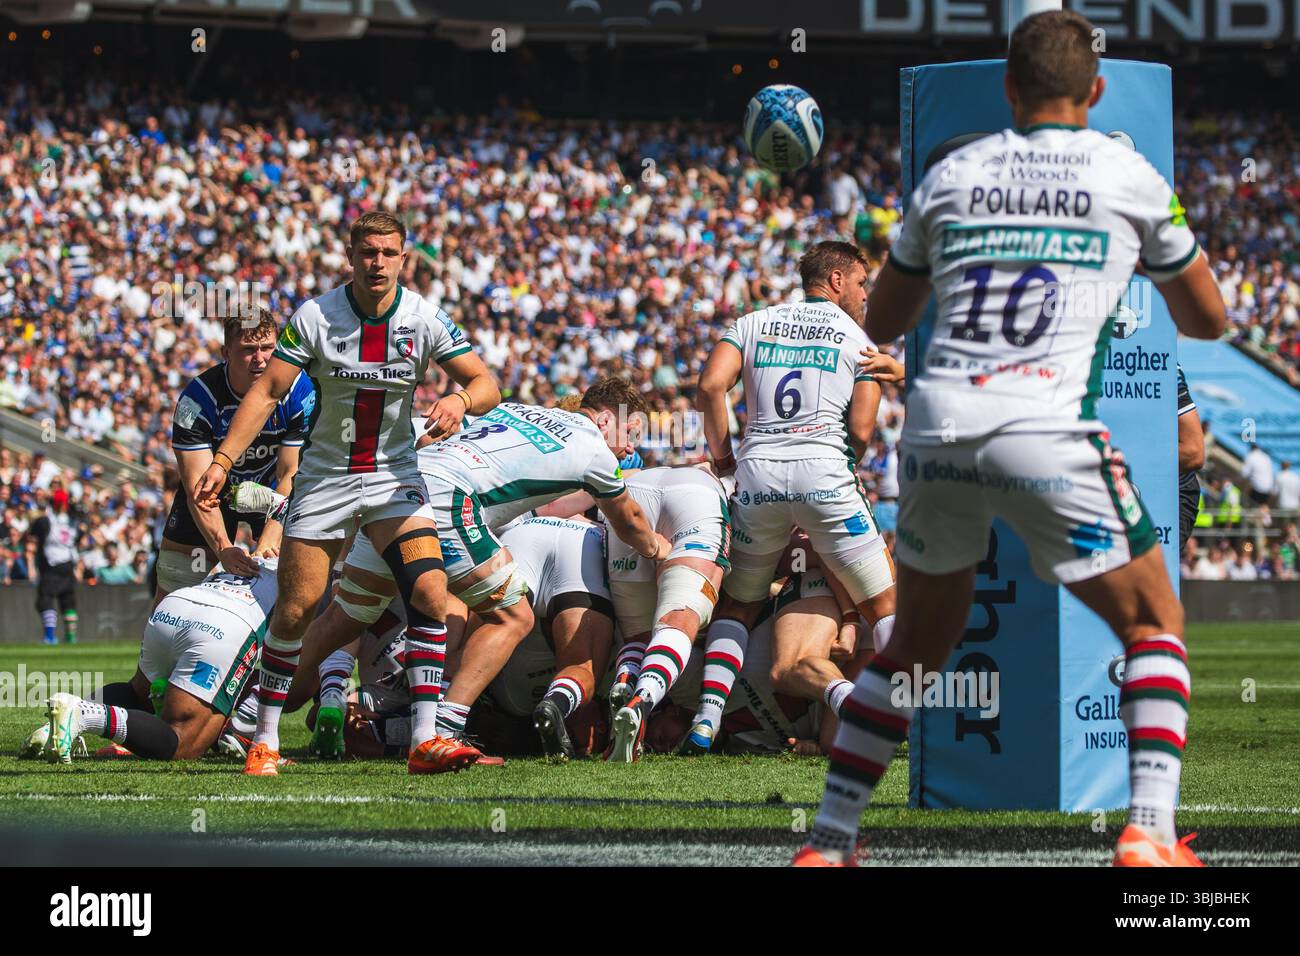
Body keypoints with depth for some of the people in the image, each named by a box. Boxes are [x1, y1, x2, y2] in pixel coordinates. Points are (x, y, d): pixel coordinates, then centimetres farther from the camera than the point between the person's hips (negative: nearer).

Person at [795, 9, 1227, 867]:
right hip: (1049, 436, -4)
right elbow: (1207, 320, 20)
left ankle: (827, 842, 19)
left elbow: (880, 323, 26)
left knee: (918, 644, 21)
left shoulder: (949, 176, 15)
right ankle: (1150, 831, -5)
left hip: (936, 433, 4)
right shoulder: (1130, 177, 8)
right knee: (1154, 626, 12)